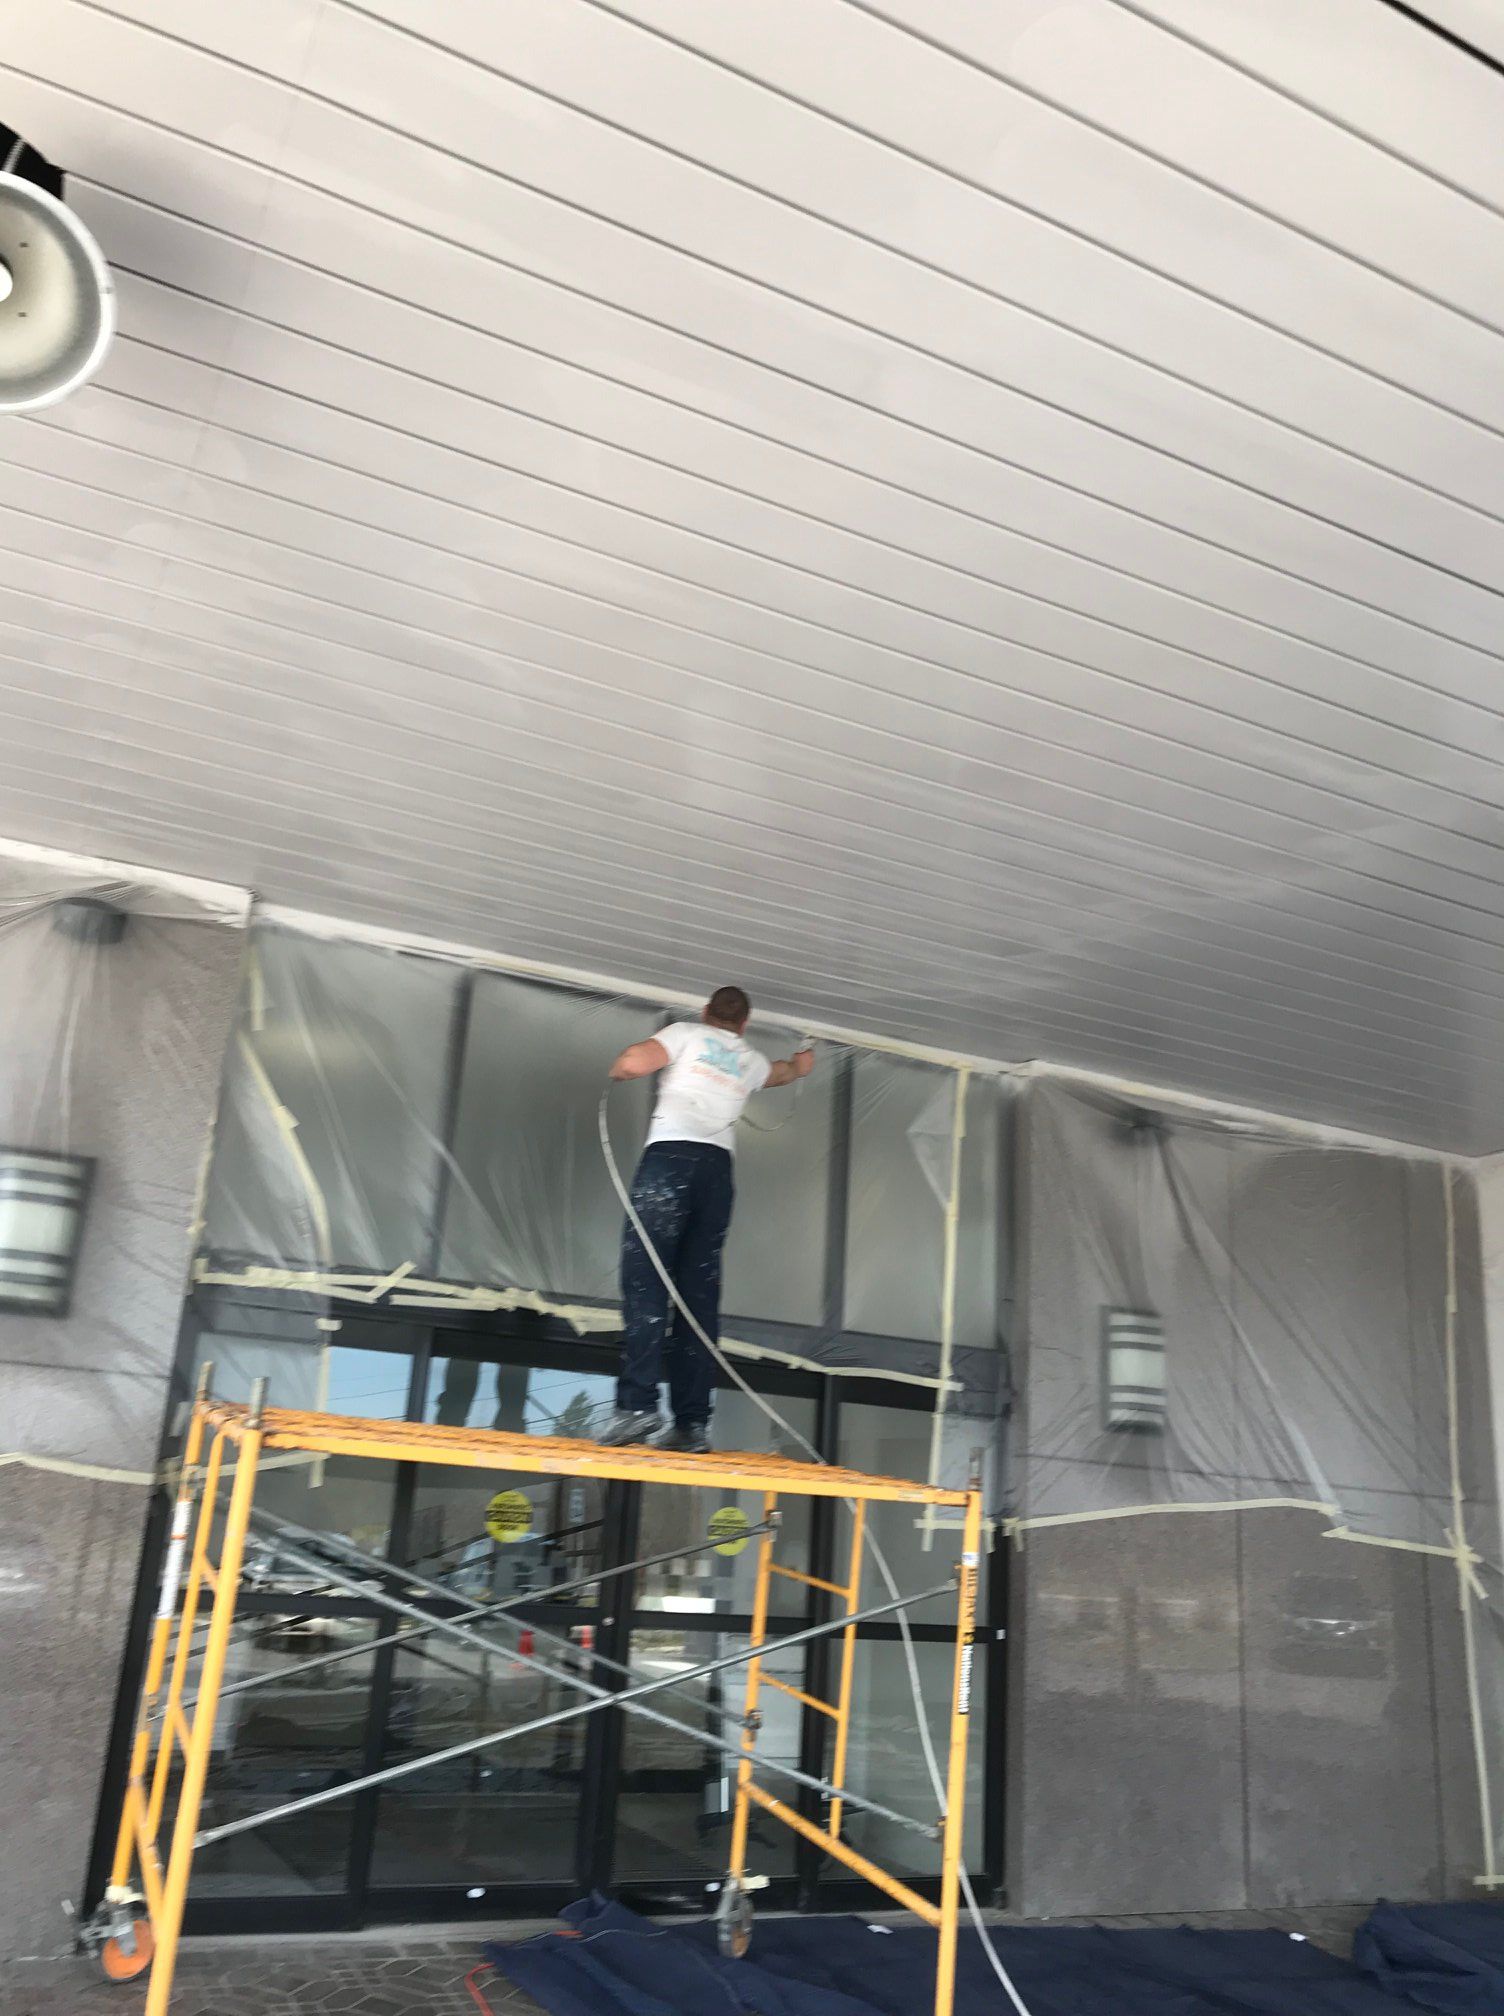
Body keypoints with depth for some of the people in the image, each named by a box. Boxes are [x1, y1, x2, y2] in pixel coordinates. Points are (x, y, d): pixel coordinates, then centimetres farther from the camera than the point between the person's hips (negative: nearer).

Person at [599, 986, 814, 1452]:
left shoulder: (686, 1032, 13)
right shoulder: (751, 1059, 27)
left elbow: (633, 1062, -5)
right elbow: (784, 1071, 51)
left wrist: (616, 1071, 19)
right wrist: (801, 1063, 74)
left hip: (670, 1155, -4)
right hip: (718, 1169, 4)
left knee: (643, 1281, -11)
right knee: (699, 1294, 2)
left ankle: (638, 1405, -23)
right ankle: (692, 1421, -3)